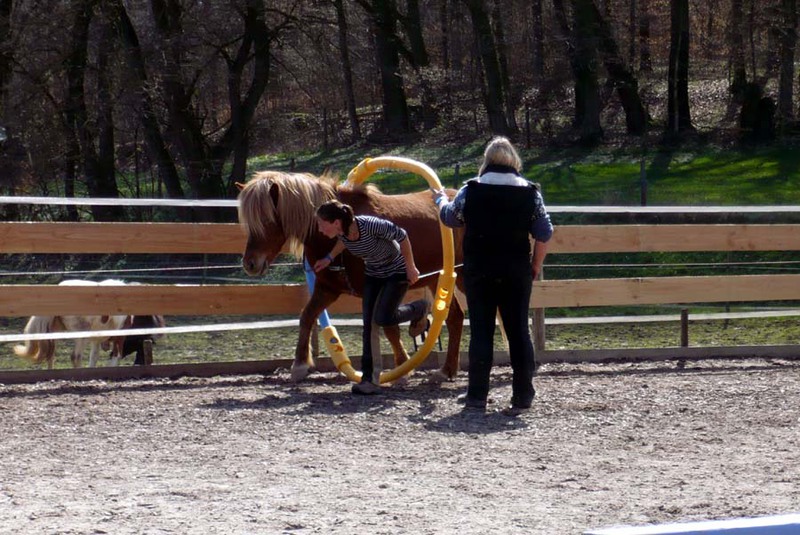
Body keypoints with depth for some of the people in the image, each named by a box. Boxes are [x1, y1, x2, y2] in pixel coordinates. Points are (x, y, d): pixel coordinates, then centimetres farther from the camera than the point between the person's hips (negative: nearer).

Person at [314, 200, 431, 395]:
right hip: (373, 274, 6)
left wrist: (411, 267, -15)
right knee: (369, 324, -1)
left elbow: (402, 236, -23)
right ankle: (370, 378, 2)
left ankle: (420, 309, 13)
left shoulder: (370, 225, -37)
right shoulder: (343, 232, -17)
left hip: (397, 272, -6)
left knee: (383, 318, -17)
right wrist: (329, 258, -1)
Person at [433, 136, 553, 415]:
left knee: (481, 331, 6)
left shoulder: (471, 190, -4)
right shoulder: (530, 192, -1)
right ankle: (522, 396, 3)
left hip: (479, 271, -1)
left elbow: (450, 218, 13)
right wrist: (536, 266, 13)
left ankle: (477, 395, 9)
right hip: (517, 272, 1)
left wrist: (441, 199, 35)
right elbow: (544, 234, 0)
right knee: (518, 331, 5)